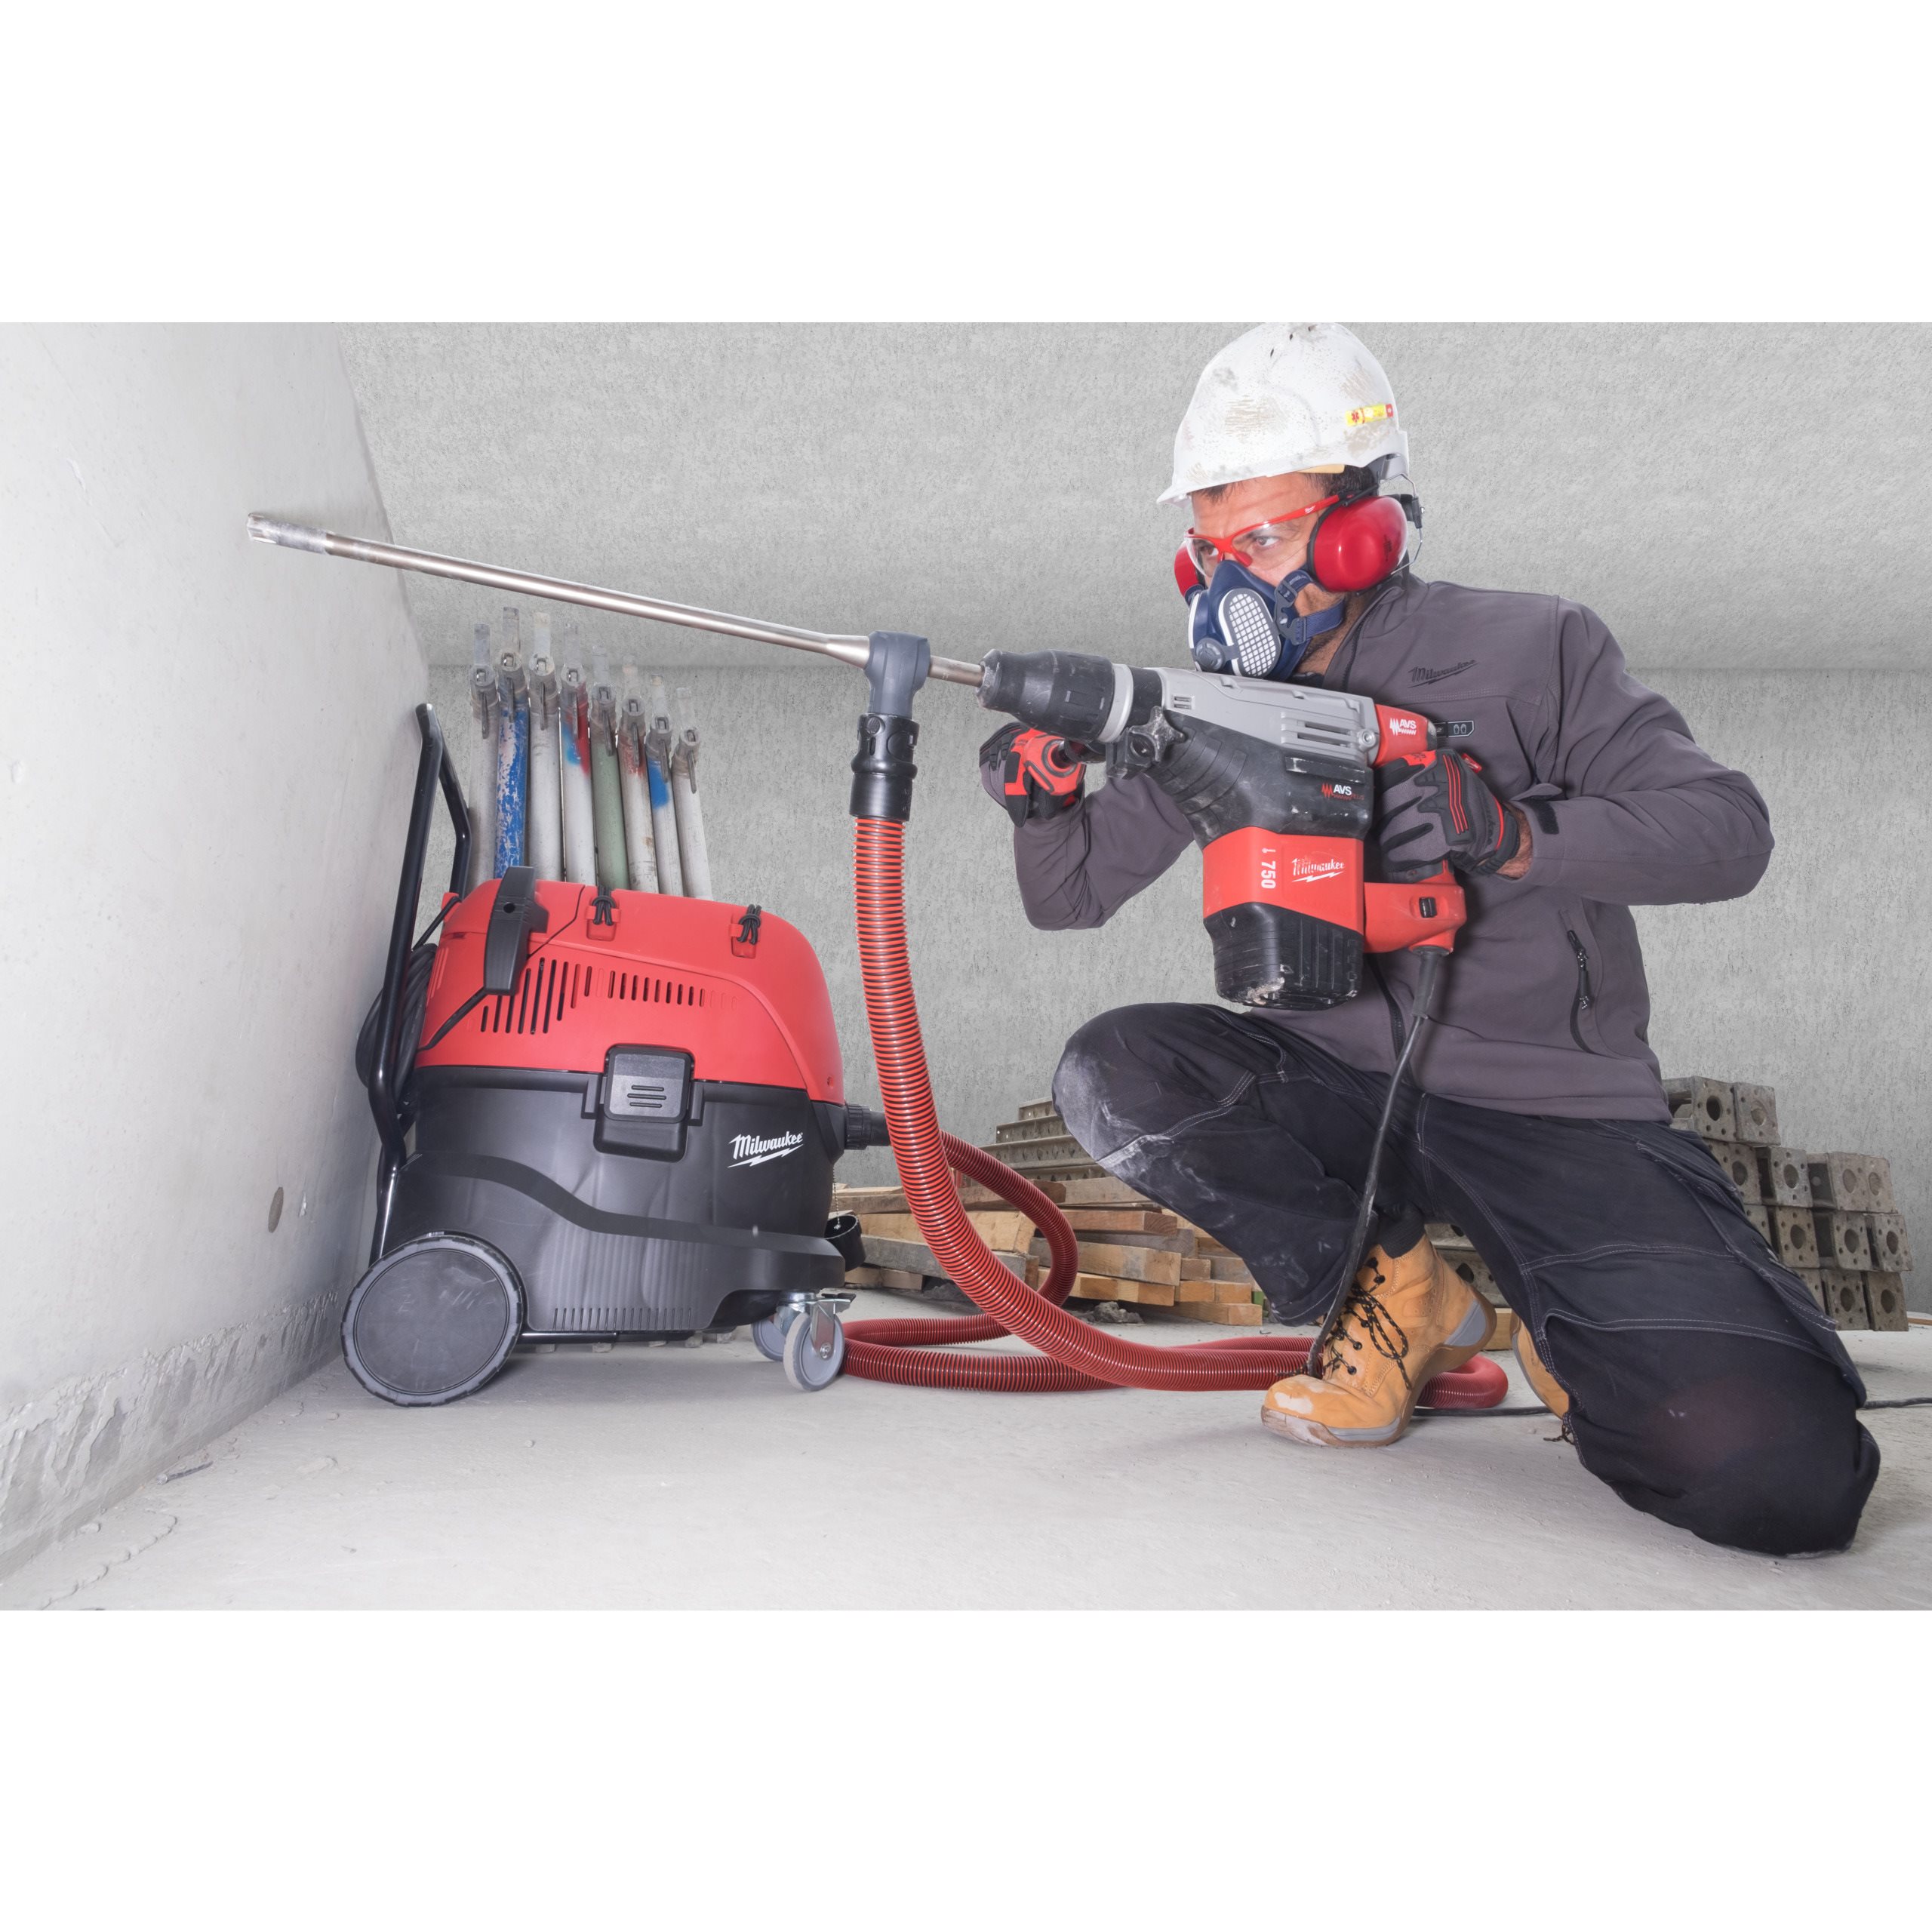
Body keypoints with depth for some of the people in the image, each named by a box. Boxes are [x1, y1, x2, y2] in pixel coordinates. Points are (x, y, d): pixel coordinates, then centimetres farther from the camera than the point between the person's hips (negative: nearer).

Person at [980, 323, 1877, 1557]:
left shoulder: (1527, 652, -5)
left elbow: (1728, 830, -8)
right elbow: (1072, 897, 7)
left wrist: (1517, 833, -25)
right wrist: (1047, 797, -16)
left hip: (1552, 1106, -4)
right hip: (1333, 1080, 4)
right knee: (1112, 1076, -24)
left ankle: (1569, 1328, 12)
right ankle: (1396, 1291, -2)